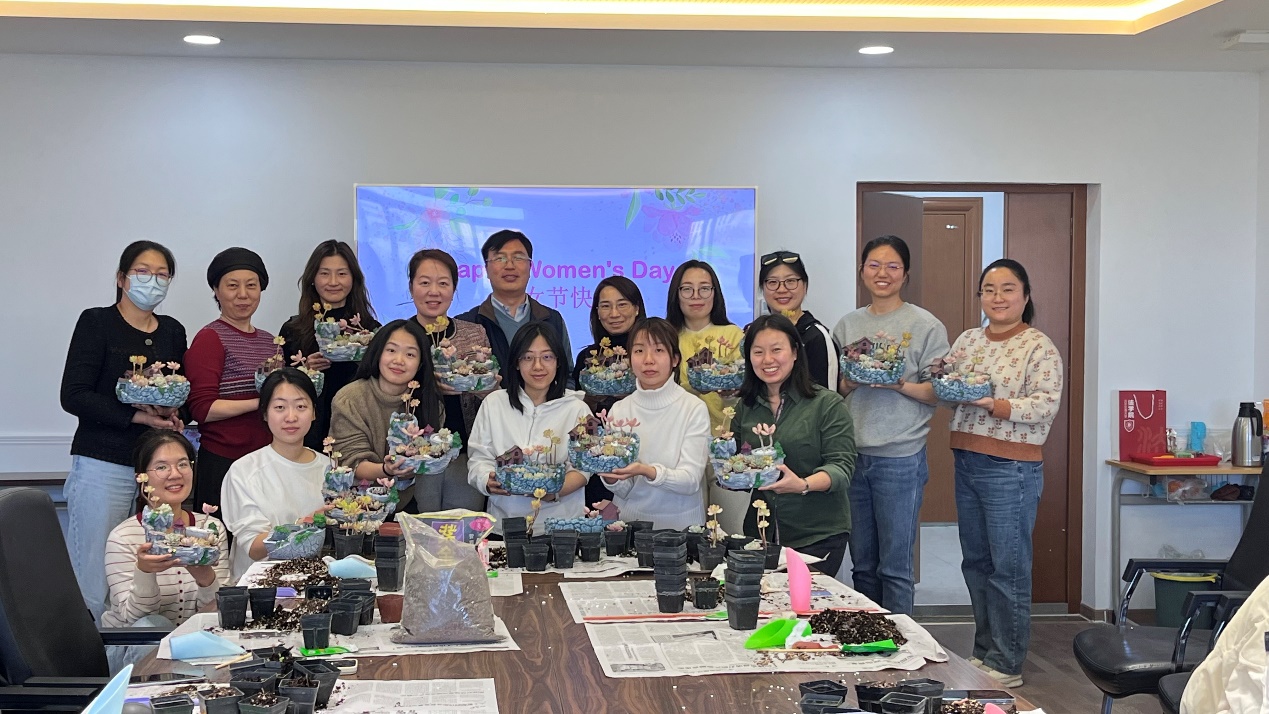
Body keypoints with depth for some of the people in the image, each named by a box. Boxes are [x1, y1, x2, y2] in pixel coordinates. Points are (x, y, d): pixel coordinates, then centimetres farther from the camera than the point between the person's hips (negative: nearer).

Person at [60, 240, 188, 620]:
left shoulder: (172, 331, 14)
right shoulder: (96, 323, 0)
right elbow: (73, 395, -8)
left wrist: (173, 415, -1)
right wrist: (137, 416, -15)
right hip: (104, 464, -4)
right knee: (91, 585, -6)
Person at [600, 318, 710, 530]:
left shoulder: (694, 409, -4)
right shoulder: (619, 410, 5)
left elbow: (691, 480, -9)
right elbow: (623, 490, 3)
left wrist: (647, 471, -25)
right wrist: (609, 474, -17)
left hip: (680, 523, -2)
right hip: (628, 520, 2)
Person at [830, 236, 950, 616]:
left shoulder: (926, 326, -2)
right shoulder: (847, 325, 11)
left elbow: (939, 392, -4)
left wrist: (900, 385, -19)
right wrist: (851, 381, -6)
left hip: (900, 458, -4)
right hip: (853, 454, 5)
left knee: (895, 567, -1)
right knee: (862, 563, 13)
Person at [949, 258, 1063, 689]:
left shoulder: (1039, 347, -7)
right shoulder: (967, 340, 12)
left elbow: (1046, 406, -15)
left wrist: (989, 403, -25)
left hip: (1010, 470, -7)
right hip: (966, 462, 7)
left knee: (1008, 568, -2)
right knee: (975, 561, 14)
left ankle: (1006, 667, 7)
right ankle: (984, 651, 26)